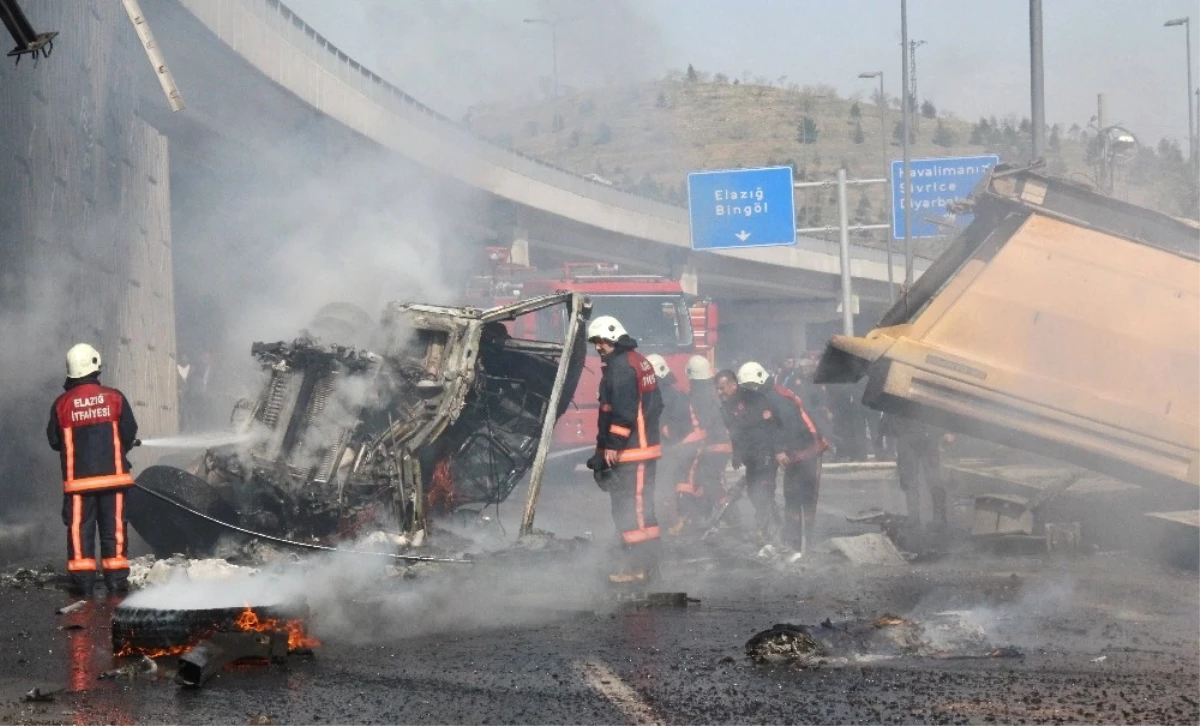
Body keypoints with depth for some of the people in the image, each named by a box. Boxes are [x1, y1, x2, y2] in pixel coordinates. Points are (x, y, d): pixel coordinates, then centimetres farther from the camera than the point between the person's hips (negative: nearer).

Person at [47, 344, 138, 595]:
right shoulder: (114, 398, -5)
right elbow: (129, 434, -2)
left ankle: (82, 578, 2)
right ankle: (116, 578, 7)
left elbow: (54, 440, 3)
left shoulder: (62, 404, -4)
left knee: (79, 527, 5)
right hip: (112, 475, 0)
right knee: (114, 526, 7)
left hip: (78, 478, 0)